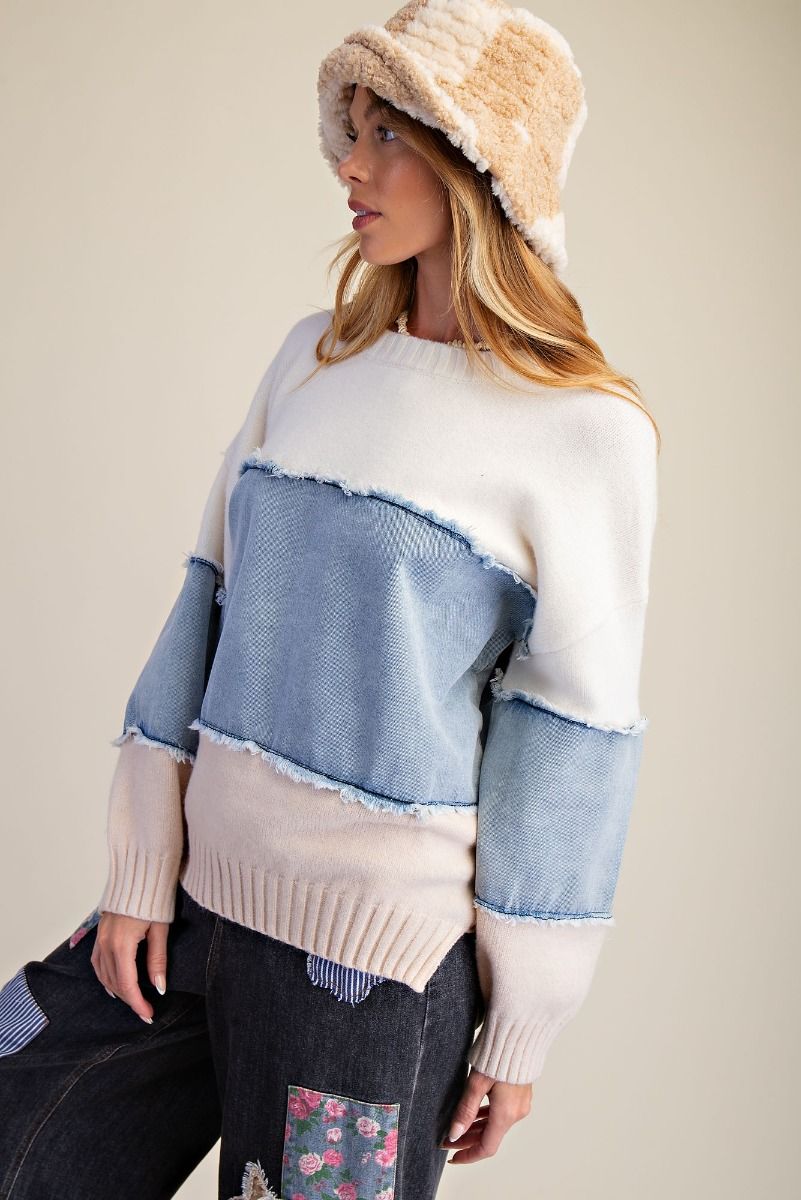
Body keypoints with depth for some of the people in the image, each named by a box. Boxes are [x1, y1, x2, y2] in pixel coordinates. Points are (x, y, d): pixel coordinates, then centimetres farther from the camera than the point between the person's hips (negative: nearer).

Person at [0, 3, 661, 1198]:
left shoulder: (586, 432, -9)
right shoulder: (315, 357, 7)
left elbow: (571, 746, -7)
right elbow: (211, 607, 7)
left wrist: (521, 1031, -2)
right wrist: (141, 871, 4)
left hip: (374, 957, -5)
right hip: (195, 896, 5)